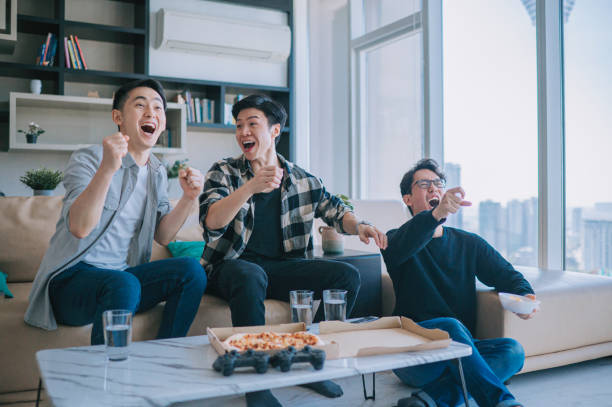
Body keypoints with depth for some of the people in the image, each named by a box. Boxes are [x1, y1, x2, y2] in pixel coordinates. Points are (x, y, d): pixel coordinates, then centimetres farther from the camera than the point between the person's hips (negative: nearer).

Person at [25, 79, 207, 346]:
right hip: (72, 277, -6)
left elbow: (162, 236, 11)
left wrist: (189, 199, -6)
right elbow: (79, 228, -23)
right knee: (123, 284, -36)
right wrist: (107, 168, -36)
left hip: (124, 273, 6)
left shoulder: (157, 172, 13)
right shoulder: (87, 159, -7)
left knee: (192, 270, -16)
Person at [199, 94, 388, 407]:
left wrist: (359, 225, -8)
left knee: (347, 275, -14)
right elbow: (211, 221, -16)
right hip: (234, 265, -3)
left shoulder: (302, 179, 10)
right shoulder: (224, 172, 1)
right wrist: (251, 187, -31)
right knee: (251, 276, -38)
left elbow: (335, 211, 16)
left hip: (283, 266, 4)